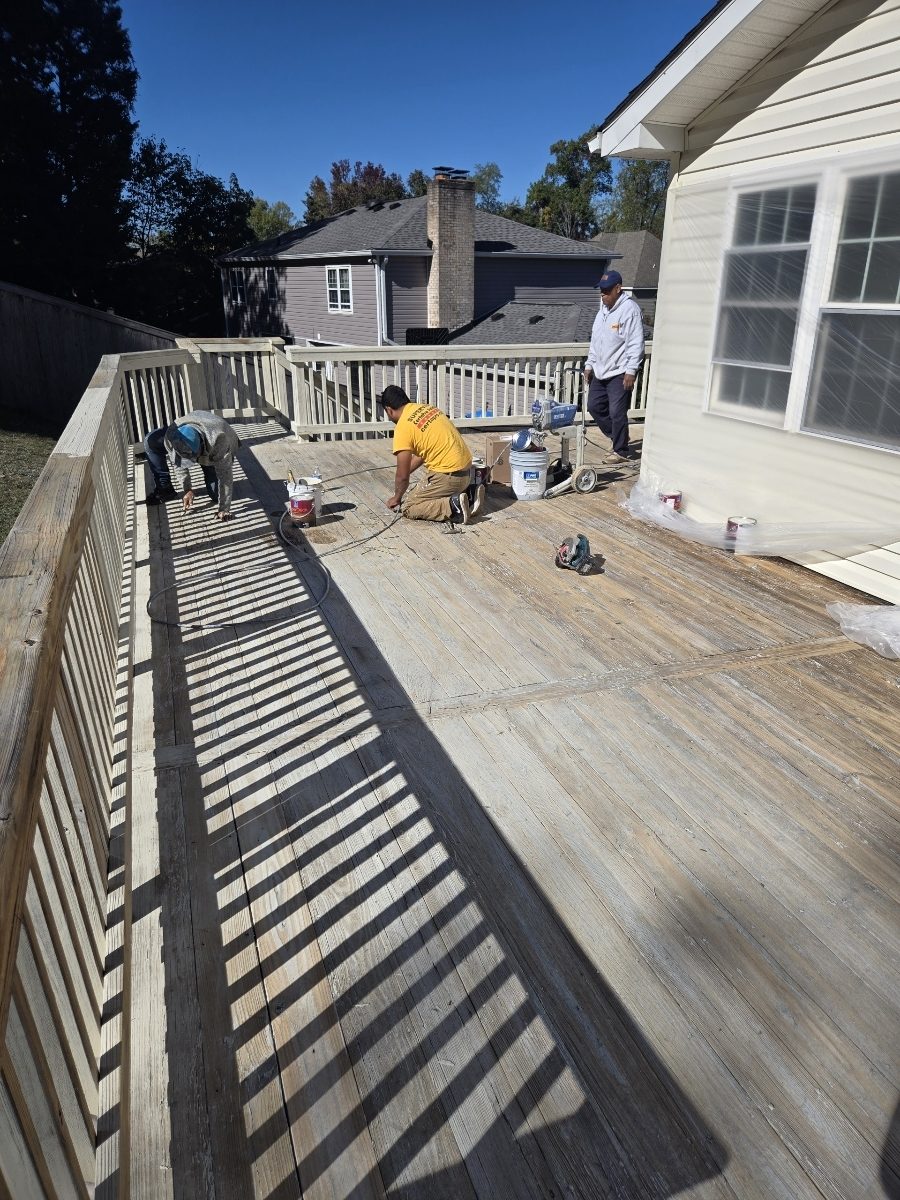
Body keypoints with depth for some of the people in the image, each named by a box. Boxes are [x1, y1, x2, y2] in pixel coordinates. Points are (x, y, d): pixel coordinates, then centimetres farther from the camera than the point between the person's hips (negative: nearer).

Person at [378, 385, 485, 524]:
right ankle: (467, 498, 8)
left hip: (449, 476, -8)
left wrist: (396, 497, 10)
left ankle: (453, 507, -16)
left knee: (409, 508, 1)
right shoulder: (426, 408, 12)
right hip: (466, 468, 9)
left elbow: (402, 475, -8)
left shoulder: (403, 427, -12)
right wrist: (404, 471, 30)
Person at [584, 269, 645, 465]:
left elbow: (636, 343, -18)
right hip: (600, 371, 9)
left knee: (617, 412, -6)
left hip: (619, 373, -9)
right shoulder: (603, 309, 14)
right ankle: (617, 437, 28)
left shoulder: (630, 309, -13)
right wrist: (589, 365, 18)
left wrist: (631, 371, -22)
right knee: (594, 406, 12)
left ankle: (620, 451, 7)